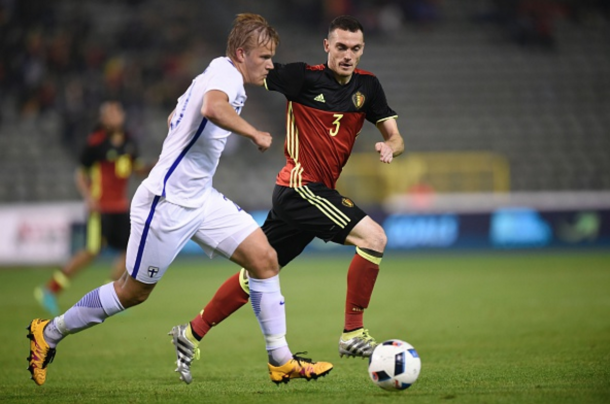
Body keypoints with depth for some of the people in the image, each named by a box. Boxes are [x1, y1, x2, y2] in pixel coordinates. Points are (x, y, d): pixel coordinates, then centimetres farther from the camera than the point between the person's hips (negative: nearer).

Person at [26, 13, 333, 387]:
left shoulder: (217, 74, 13)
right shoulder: (226, 73, -16)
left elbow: (175, 118, 29)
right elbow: (213, 108, -41)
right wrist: (255, 134, -30)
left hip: (201, 199, 10)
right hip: (167, 203, -10)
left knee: (265, 259, -2)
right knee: (134, 292, 3)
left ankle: (281, 360, 2)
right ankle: (49, 333, 22)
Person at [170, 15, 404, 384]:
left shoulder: (367, 86, 8)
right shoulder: (304, 77, -10)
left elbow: (395, 136, 8)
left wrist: (389, 147, -16)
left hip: (316, 191, 7)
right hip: (301, 184, -7)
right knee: (374, 237, -19)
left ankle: (193, 332, 24)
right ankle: (353, 334, -13)